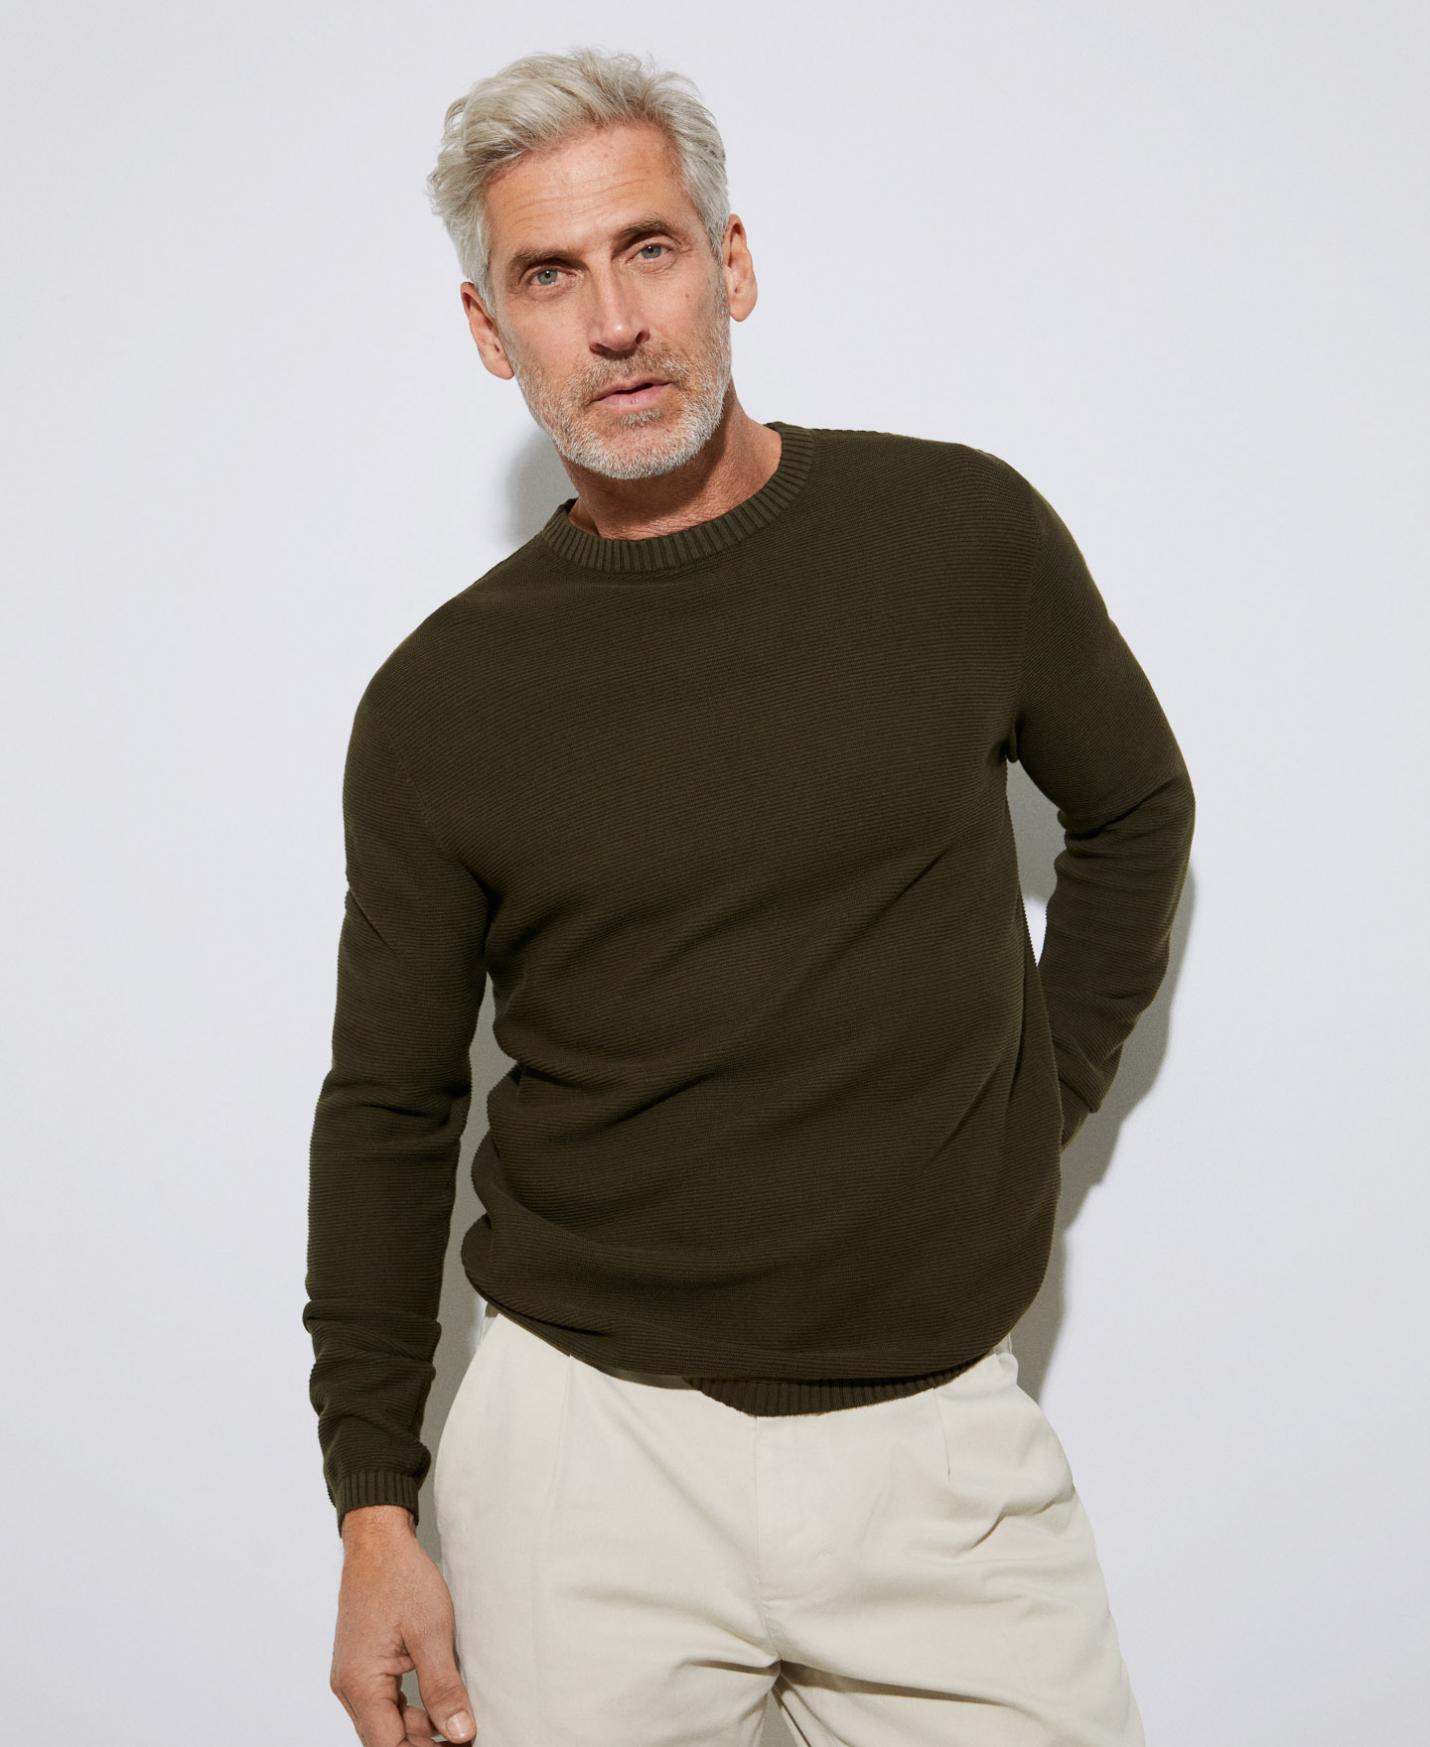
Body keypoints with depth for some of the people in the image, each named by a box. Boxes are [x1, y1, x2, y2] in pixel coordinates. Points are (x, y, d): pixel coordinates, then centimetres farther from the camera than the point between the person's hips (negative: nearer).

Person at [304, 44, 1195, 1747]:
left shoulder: (962, 533, -3)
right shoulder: (440, 700, -4)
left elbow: (1134, 811, 14)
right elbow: (389, 1111, 2)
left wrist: (1047, 1087, 5)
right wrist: (373, 1509, -1)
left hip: (946, 1438, 1)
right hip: (590, 1445, 0)